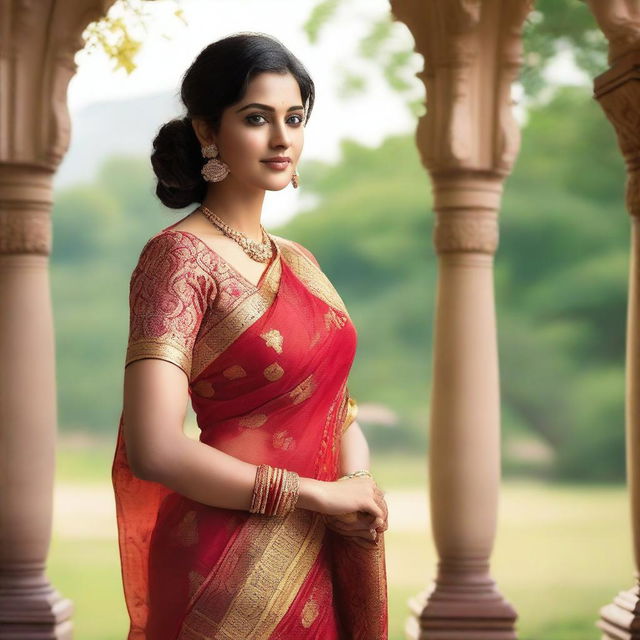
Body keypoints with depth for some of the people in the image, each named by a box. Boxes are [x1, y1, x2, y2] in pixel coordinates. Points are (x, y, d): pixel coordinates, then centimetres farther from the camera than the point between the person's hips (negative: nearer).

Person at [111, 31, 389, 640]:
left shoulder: (297, 262, 9)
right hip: (236, 561, -7)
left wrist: (356, 485, -9)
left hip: (326, 559, 7)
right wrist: (318, 493, -15)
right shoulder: (180, 255, -14)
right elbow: (155, 450, -23)